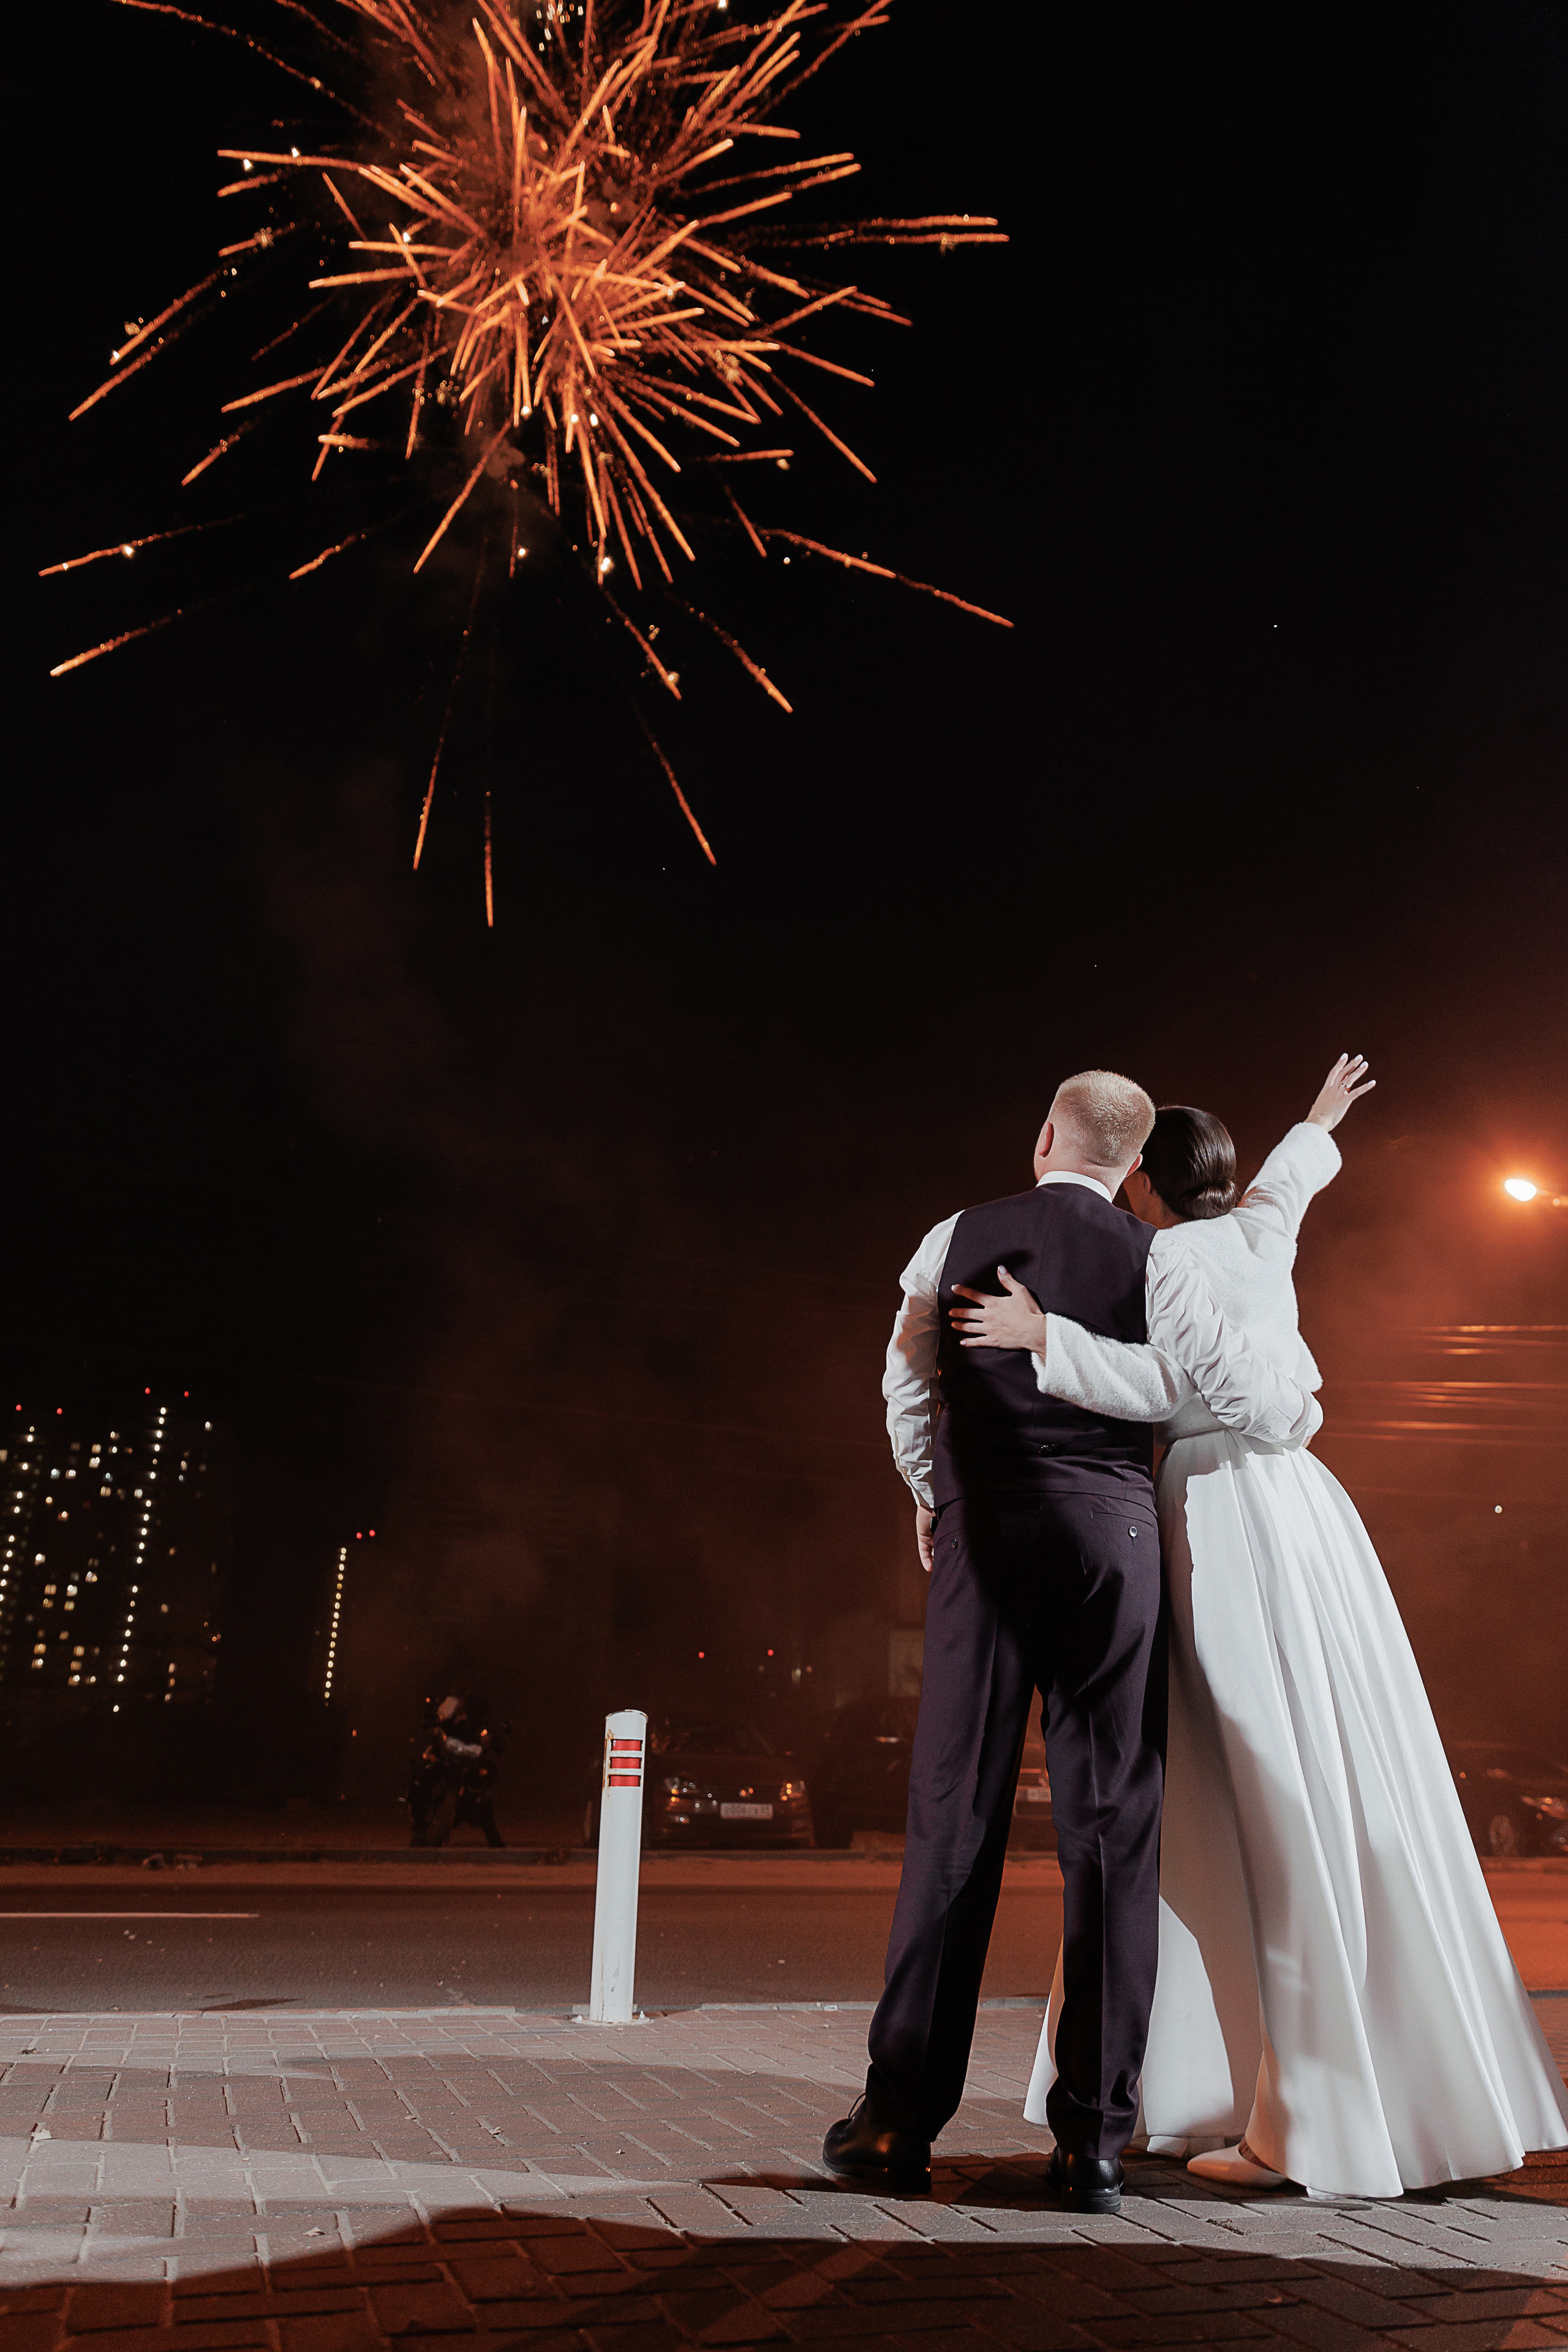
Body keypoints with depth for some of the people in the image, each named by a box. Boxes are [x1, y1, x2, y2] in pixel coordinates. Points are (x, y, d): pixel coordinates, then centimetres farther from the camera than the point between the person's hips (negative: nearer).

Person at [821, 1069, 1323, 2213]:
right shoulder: (1151, 1260, -1)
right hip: (1112, 1536, -1)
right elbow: (1257, 1403, 0)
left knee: (955, 1819, 5)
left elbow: (907, 1396, 11)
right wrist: (1303, 1413, 25)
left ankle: (902, 2118, 9)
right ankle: (1095, 2138, 8)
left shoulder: (951, 1243, 5)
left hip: (983, 1533, 1)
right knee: (1113, 1828, 5)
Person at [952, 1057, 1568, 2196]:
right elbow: (1288, 1178, 35)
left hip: (1225, 1523, -8)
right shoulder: (1262, 1233, 13)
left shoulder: (1163, 1260, -8)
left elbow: (1167, 1385, -22)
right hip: (1303, 1508, 8)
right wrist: (1320, 1121, 55)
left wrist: (1047, 1336, -28)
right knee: (1346, 1810, 11)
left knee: (1274, 1819, -7)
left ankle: (1306, 2122, -3)